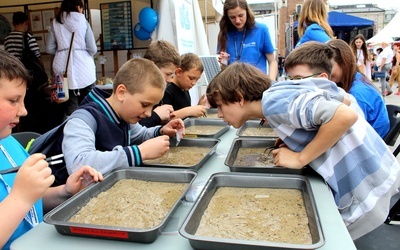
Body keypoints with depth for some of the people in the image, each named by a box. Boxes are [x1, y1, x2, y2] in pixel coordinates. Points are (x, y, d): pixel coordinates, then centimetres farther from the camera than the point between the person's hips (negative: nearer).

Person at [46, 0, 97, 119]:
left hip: (64, 70, 2)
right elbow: (93, 49, 2)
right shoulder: (83, 22, 3)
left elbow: (49, 49, 7)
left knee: (69, 110, 3)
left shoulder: (55, 22, 7)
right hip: (84, 70, -1)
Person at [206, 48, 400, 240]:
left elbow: (346, 116, -31)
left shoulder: (275, 101, -20)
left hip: (364, 187, -8)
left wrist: (300, 158, -19)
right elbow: (345, 100, 17)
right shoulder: (280, 92, 6)